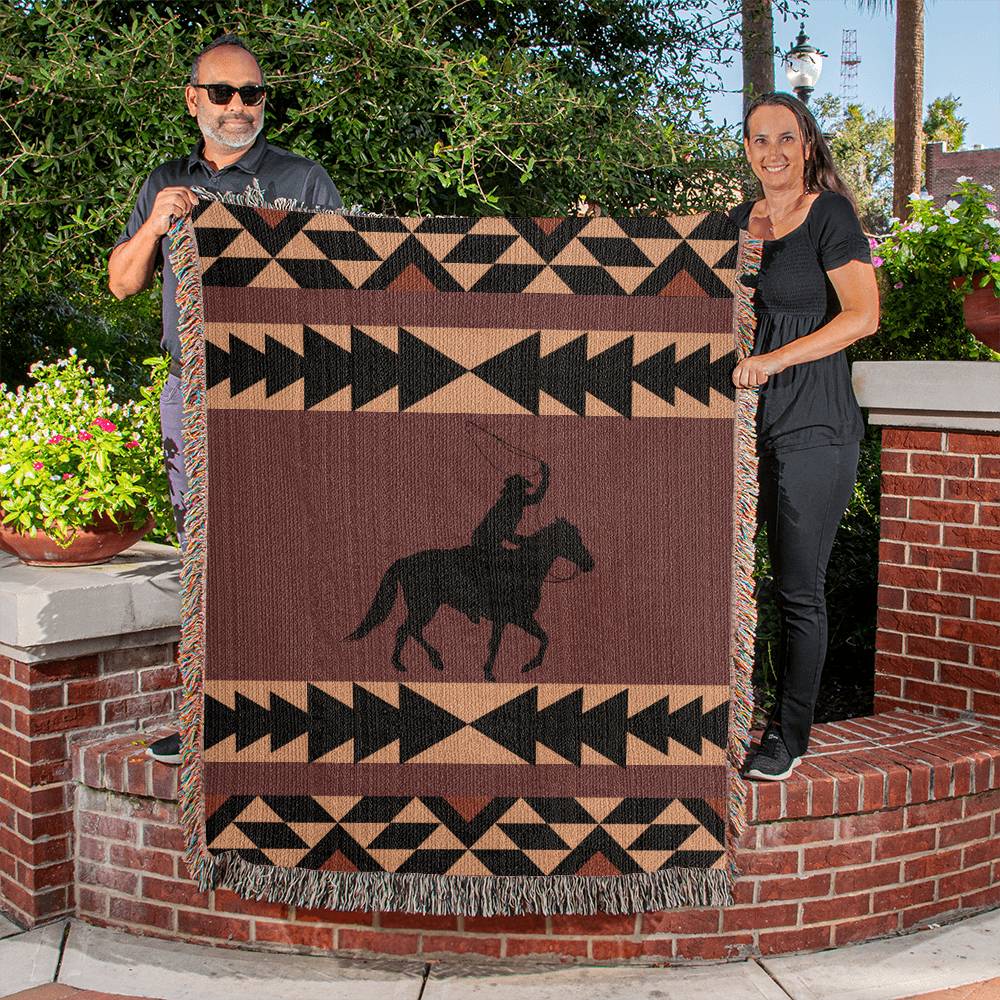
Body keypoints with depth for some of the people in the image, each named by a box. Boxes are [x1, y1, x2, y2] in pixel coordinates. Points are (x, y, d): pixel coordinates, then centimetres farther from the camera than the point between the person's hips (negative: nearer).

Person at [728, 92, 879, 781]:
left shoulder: (830, 214, -5)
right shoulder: (741, 221, 14)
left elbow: (863, 315, -15)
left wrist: (776, 358, -21)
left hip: (814, 425, -6)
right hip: (748, 420, 6)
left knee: (800, 588, -1)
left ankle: (790, 737, 12)